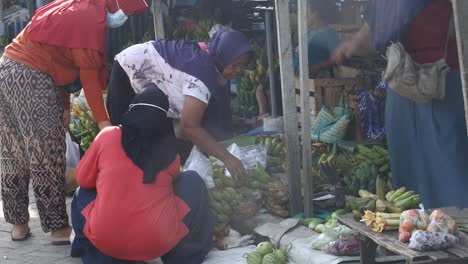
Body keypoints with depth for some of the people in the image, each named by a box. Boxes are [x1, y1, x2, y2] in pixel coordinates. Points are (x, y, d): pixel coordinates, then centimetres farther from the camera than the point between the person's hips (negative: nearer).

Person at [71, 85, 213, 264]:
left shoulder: (108, 136, 1)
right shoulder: (170, 153, 5)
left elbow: (83, 180, 13)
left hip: (104, 239, 1)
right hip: (159, 242, -1)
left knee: (82, 194, 31)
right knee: (192, 181, 21)